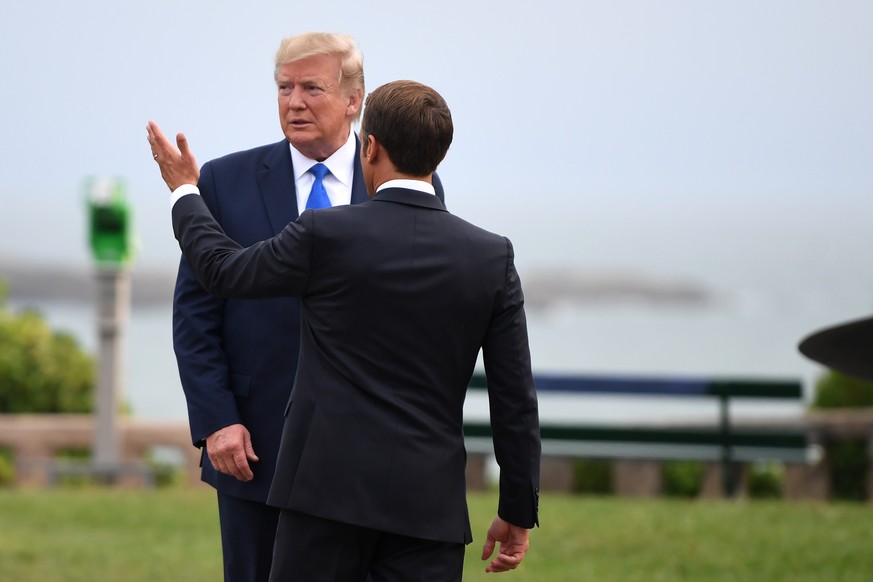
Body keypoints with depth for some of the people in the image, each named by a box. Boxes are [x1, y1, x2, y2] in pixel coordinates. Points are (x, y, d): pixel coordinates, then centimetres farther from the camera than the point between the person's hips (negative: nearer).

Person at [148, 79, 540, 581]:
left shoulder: (326, 234, -7)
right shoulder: (492, 256, 1)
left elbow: (224, 271, 10)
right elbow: (515, 398, 3)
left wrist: (185, 191, 27)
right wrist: (518, 511, 11)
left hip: (331, 486, -2)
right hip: (430, 502, 2)